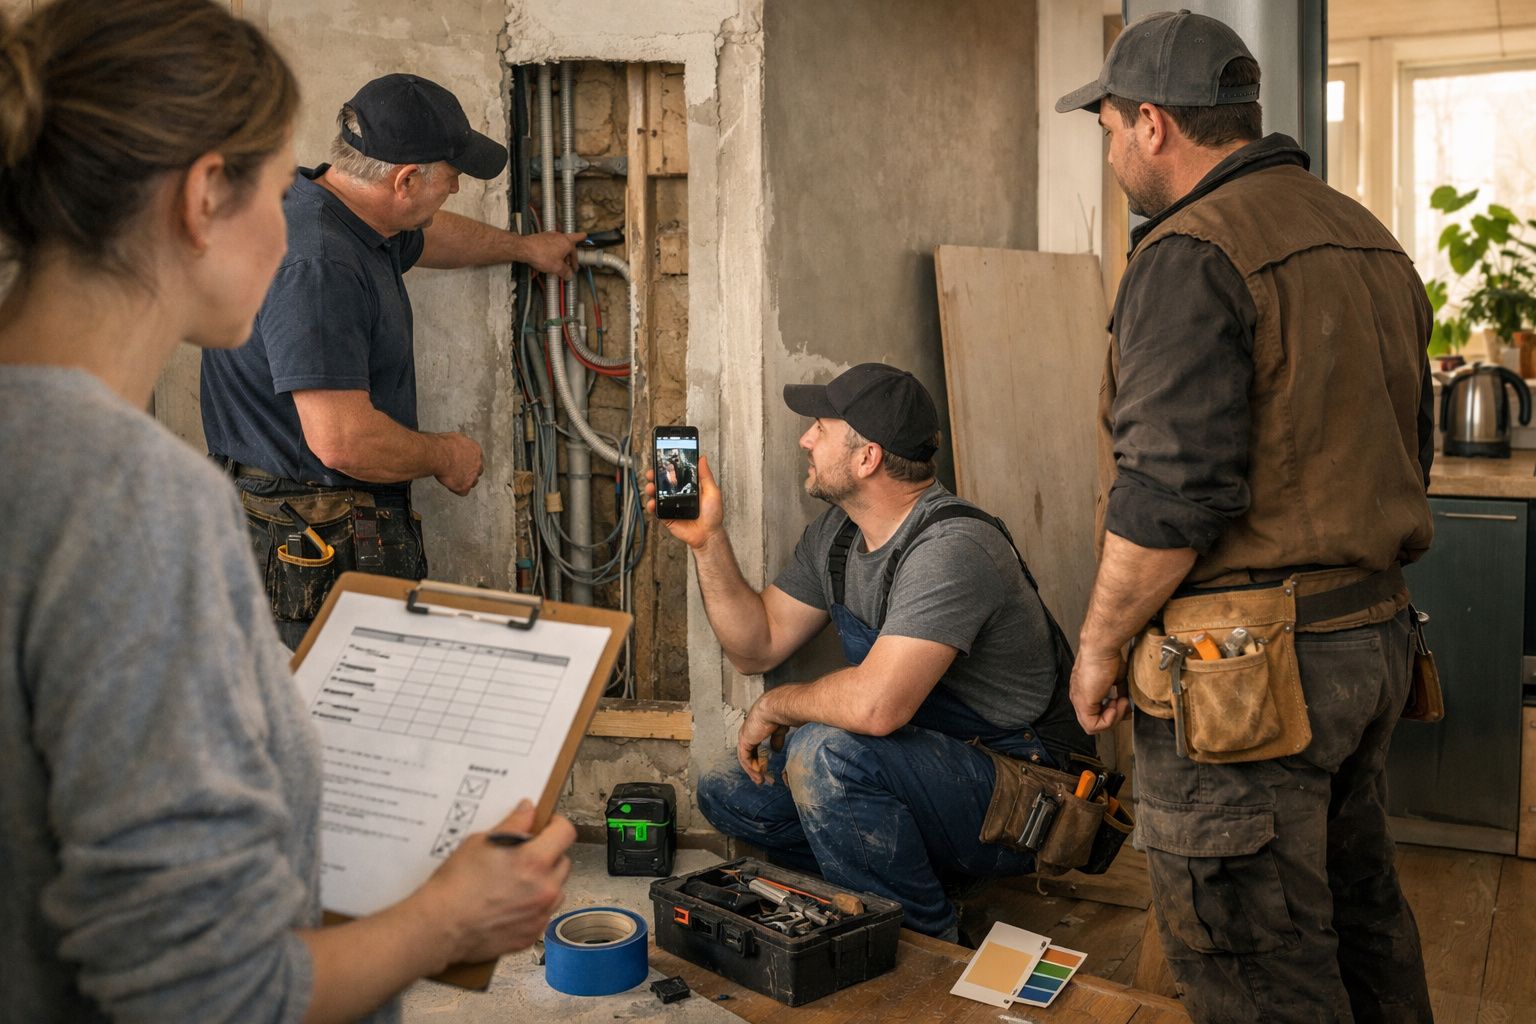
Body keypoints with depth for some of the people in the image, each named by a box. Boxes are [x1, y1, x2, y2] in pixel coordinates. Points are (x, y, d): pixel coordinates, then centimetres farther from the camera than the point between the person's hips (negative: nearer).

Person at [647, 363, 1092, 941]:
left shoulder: (952, 547, -26)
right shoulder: (836, 532, 3)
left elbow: (874, 705, -37)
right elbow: (758, 646, 11)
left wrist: (776, 706, -17)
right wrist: (707, 541, 1)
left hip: (1020, 796, -8)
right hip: (924, 765, 9)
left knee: (823, 750, -32)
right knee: (726, 794, 1)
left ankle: (924, 939, -11)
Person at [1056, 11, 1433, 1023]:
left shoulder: (1192, 255, -17)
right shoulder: (1370, 239, 13)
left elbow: (1170, 493, -22)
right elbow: (1408, 449, 18)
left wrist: (1100, 645, -11)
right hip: (1378, 632, 10)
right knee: (1361, 910, 24)